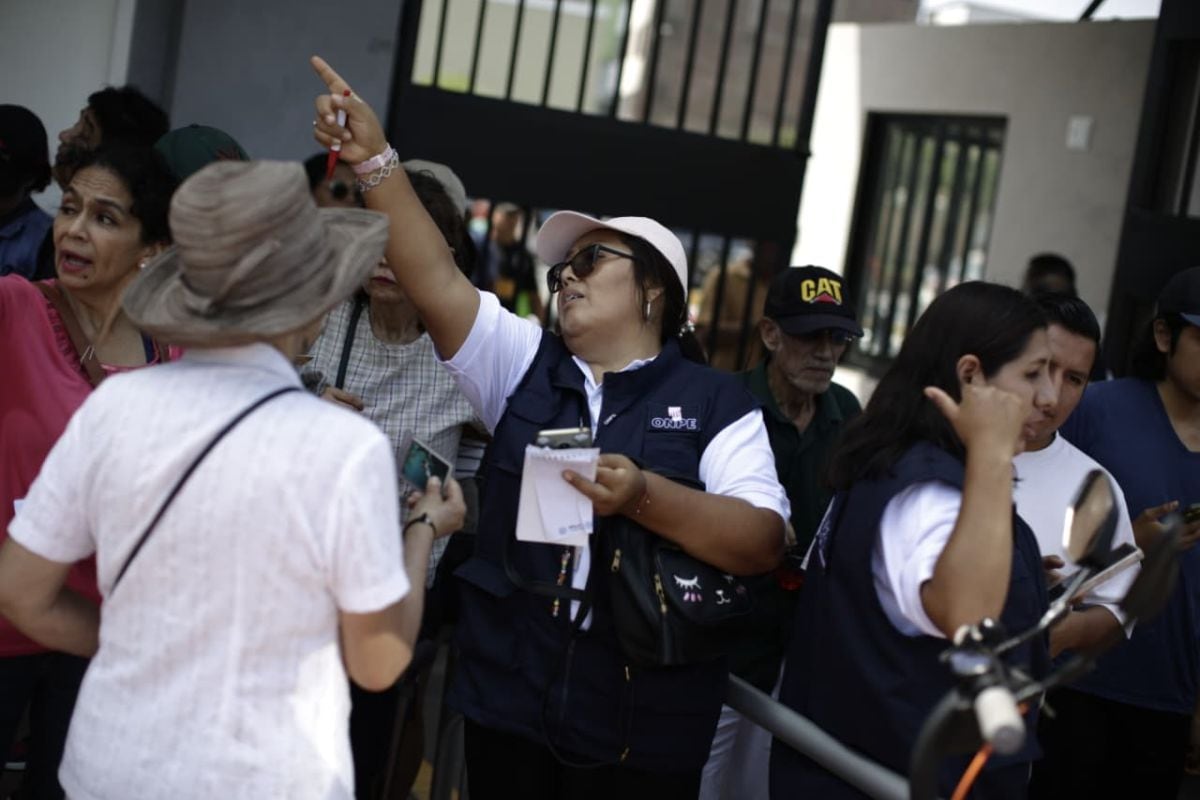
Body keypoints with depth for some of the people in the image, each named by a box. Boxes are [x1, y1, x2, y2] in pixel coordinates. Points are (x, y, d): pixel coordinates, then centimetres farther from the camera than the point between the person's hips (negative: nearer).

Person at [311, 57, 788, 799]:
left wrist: (644, 497, -26)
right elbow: (436, 279, -5)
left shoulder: (714, 400, -1)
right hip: (507, 701, 3)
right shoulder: (523, 363, 8)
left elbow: (764, 541, -12)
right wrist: (375, 157, -14)